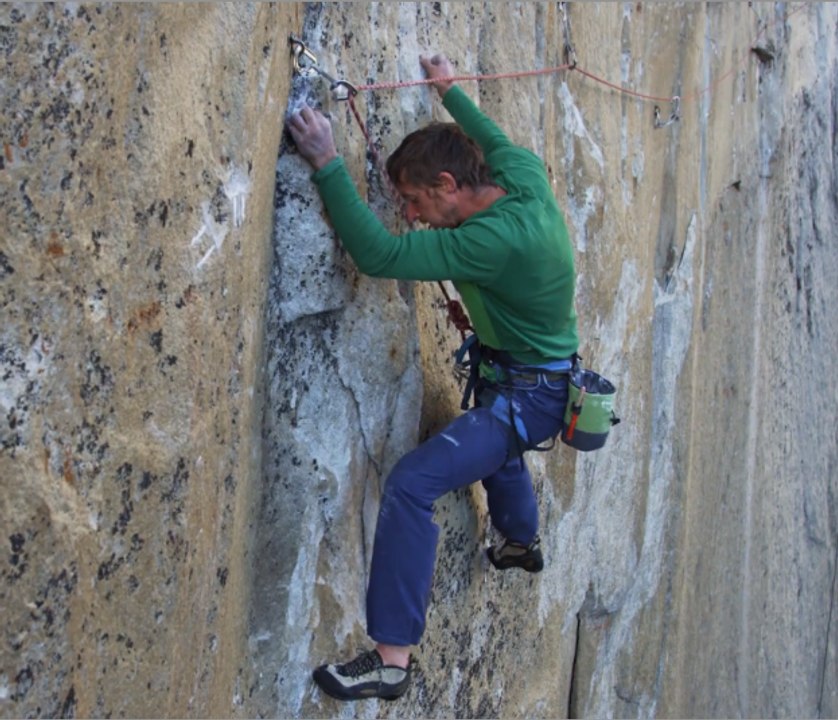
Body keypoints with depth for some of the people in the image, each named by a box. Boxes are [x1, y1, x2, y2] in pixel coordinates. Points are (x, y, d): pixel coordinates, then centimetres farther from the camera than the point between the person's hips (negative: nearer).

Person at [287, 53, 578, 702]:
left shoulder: (494, 239, -34)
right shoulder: (524, 176, -10)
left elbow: (379, 253, -36)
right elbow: (492, 138, 15)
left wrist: (327, 162, -33)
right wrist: (450, 90, 30)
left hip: (529, 394, -10)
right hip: (513, 379, 10)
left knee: (412, 482, -23)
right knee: (495, 446, 39)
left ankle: (392, 658, -19)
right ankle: (523, 544, 68)